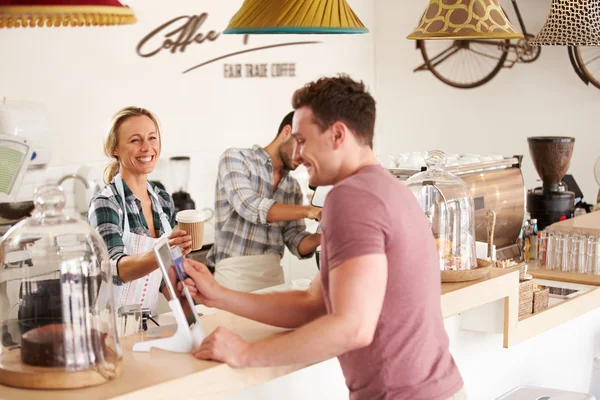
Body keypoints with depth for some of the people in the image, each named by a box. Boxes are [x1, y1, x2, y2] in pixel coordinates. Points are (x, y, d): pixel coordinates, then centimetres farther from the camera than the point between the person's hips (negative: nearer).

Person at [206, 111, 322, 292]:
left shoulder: (293, 187, 12)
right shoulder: (234, 158, -3)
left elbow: (296, 243, 9)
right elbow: (249, 206, -18)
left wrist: (319, 237, -12)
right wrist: (307, 211, -20)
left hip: (274, 274, 5)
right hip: (235, 273, -5)